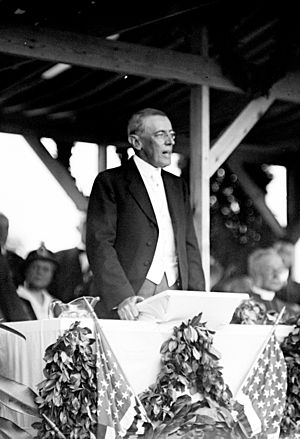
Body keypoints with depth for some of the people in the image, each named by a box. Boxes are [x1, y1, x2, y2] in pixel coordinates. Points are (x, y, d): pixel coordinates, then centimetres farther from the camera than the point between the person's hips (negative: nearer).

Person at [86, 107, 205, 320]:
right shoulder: (110, 182, 2)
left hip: (175, 296, 5)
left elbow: (189, 245, 18)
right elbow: (99, 244, -7)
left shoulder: (178, 186, 20)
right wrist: (121, 297, -19)